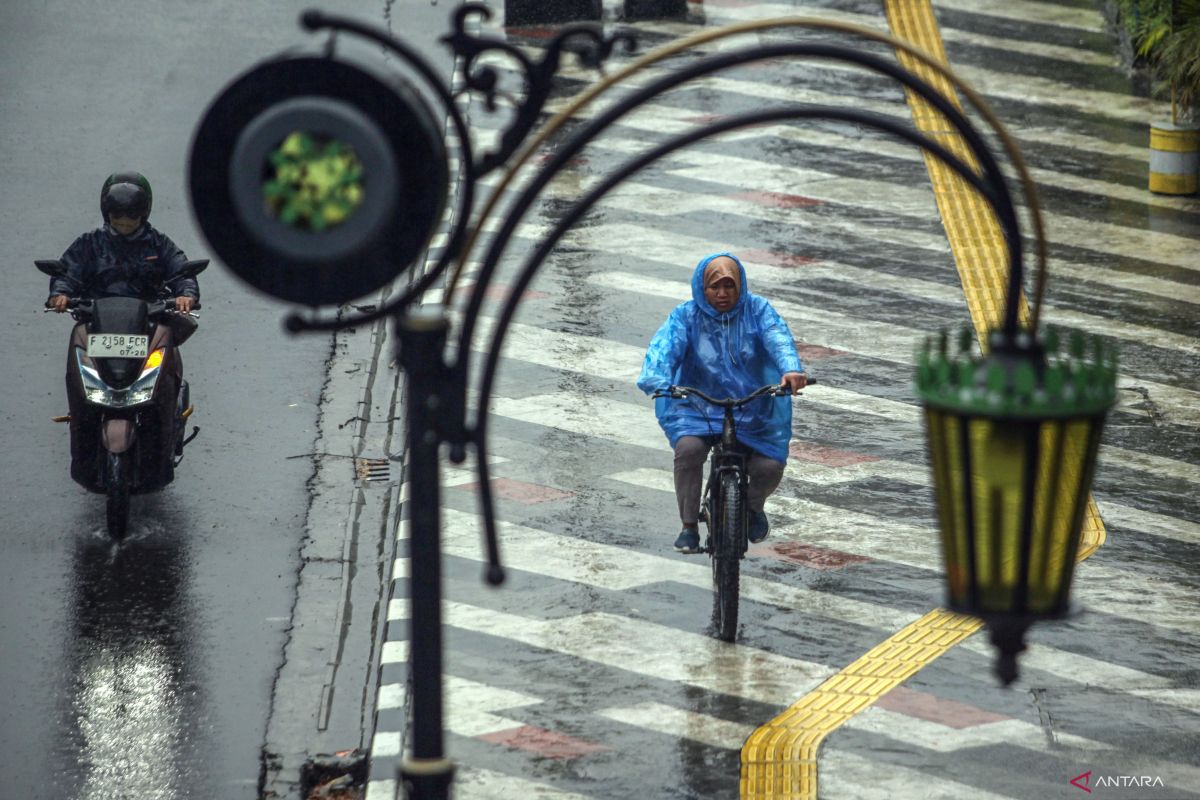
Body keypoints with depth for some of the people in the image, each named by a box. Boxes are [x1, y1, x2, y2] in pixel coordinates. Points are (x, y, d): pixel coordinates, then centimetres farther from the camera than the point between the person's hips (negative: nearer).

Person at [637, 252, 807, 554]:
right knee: (688, 447, -31)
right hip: (697, 406, -1)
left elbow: (778, 338, -20)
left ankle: (754, 506, 21)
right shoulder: (686, 315, -4)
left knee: (770, 466, -17)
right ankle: (689, 526, -14)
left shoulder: (757, 310, -2)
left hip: (753, 410, 1)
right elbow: (665, 346, -21)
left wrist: (791, 369, -43)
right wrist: (655, 379, -44)